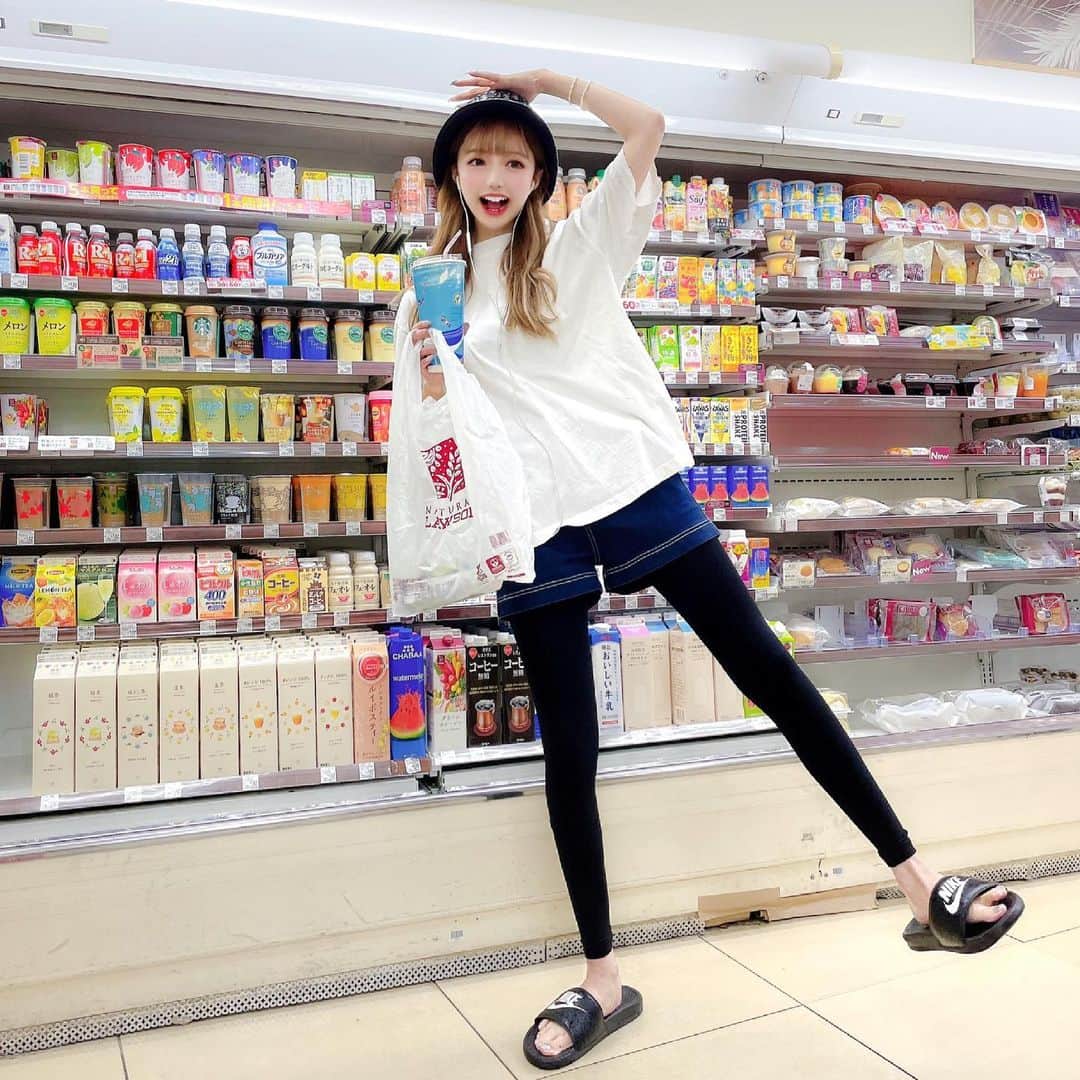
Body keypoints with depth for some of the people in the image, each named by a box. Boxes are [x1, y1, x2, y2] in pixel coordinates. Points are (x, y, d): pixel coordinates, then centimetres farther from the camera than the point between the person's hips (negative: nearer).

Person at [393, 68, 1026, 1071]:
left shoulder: (581, 244, 10)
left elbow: (646, 124, 1)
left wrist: (542, 77, 6)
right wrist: (425, 377, -6)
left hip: (641, 490, -1)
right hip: (536, 531, 1)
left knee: (770, 671, -3)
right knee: (569, 755, 4)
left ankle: (919, 885, 7)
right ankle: (601, 981, 18)